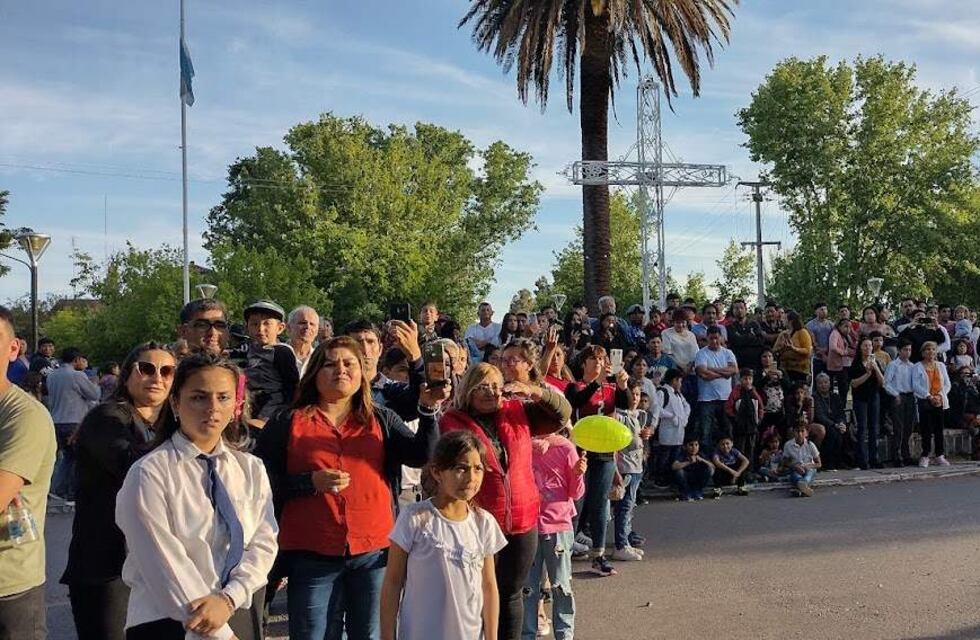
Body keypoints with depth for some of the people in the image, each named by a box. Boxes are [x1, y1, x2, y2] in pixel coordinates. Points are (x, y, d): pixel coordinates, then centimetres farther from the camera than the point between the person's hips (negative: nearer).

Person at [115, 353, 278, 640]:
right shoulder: (149, 473, -12)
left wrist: (227, 599, -19)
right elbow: (162, 562, -16)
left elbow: (264, 542, -3)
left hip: (240, 616, 4)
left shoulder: (251, 468, 2)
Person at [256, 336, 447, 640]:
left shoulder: (381, 419, 7)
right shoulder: (287, 423, 1)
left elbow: (422, 455, -5)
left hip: (374, 552, 2)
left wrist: (428, 410, -19)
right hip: (311, 557, -2)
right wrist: (310, 482, -16)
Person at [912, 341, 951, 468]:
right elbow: (916, 385, -7)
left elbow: (947, 384, 10)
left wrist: (940, 396, -6)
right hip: (924, 401, -3)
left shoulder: (941, 366, 14)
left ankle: (940, 455, 10)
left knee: (939, 429, 4)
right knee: (926, 429, -5)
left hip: (940, 401, 3)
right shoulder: (918, 366, 2)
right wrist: (929, 396, -14)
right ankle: (925, 456, 1)